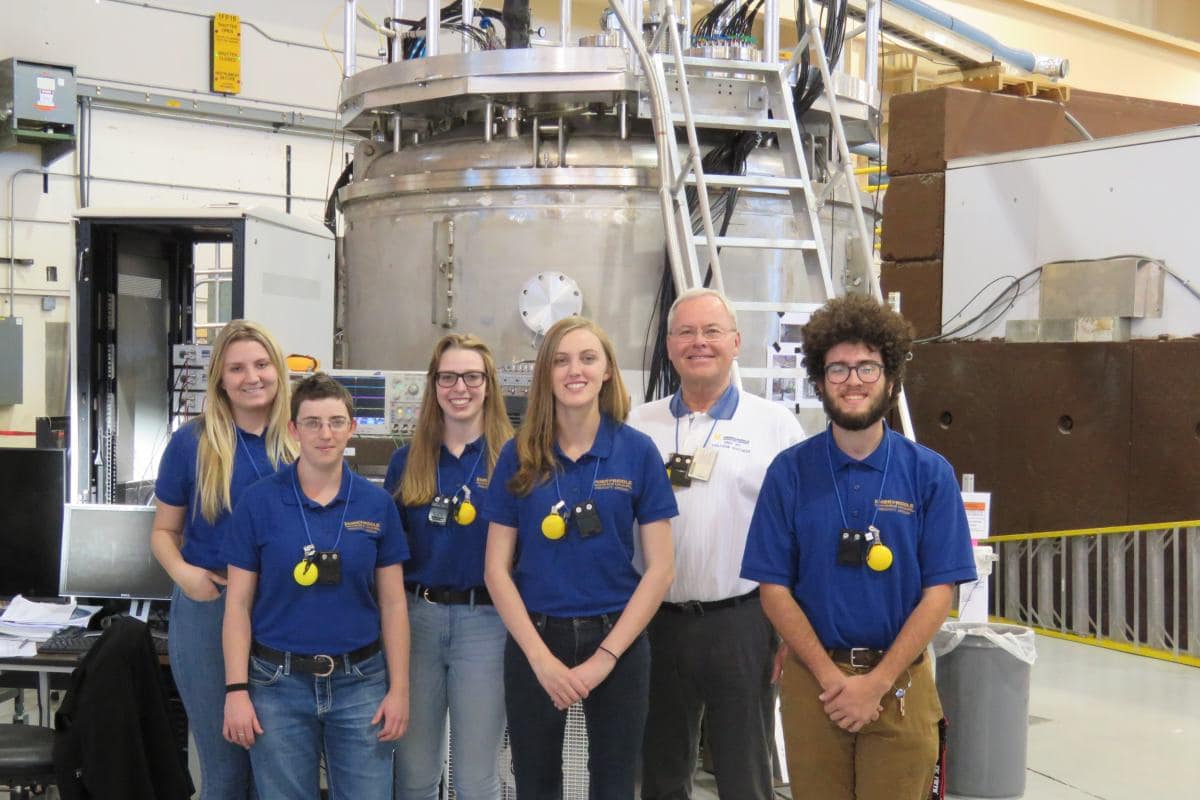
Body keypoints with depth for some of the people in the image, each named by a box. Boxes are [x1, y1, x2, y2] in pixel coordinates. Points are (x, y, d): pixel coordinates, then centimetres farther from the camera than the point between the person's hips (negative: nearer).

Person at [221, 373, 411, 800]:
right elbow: (238, 604, -1)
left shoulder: (377, 504, 1)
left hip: (359, 683, 1)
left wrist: (399, 688, 0)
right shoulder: (258, 501, -3)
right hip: (279, 683, -1)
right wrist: (236, 689, -6)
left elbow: (392, 603, 4)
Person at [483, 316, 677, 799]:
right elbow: (497, 568, -1)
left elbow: (659, 568, -5)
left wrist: (604, 658, -11)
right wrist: (541, 656, -11)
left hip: (617, 641, -1)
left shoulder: (638, 452, -4)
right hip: (534, 640, 1)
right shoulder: (519, 456, -1)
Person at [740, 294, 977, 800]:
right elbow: (774, 589, -2)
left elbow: (938, 593, -4)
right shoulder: (790, 472, -1)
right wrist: (832, 676, -10)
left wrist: (876, 682, -11)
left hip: (899, 681, 0)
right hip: (812, 680, 0)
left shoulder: (929, 473, -2)